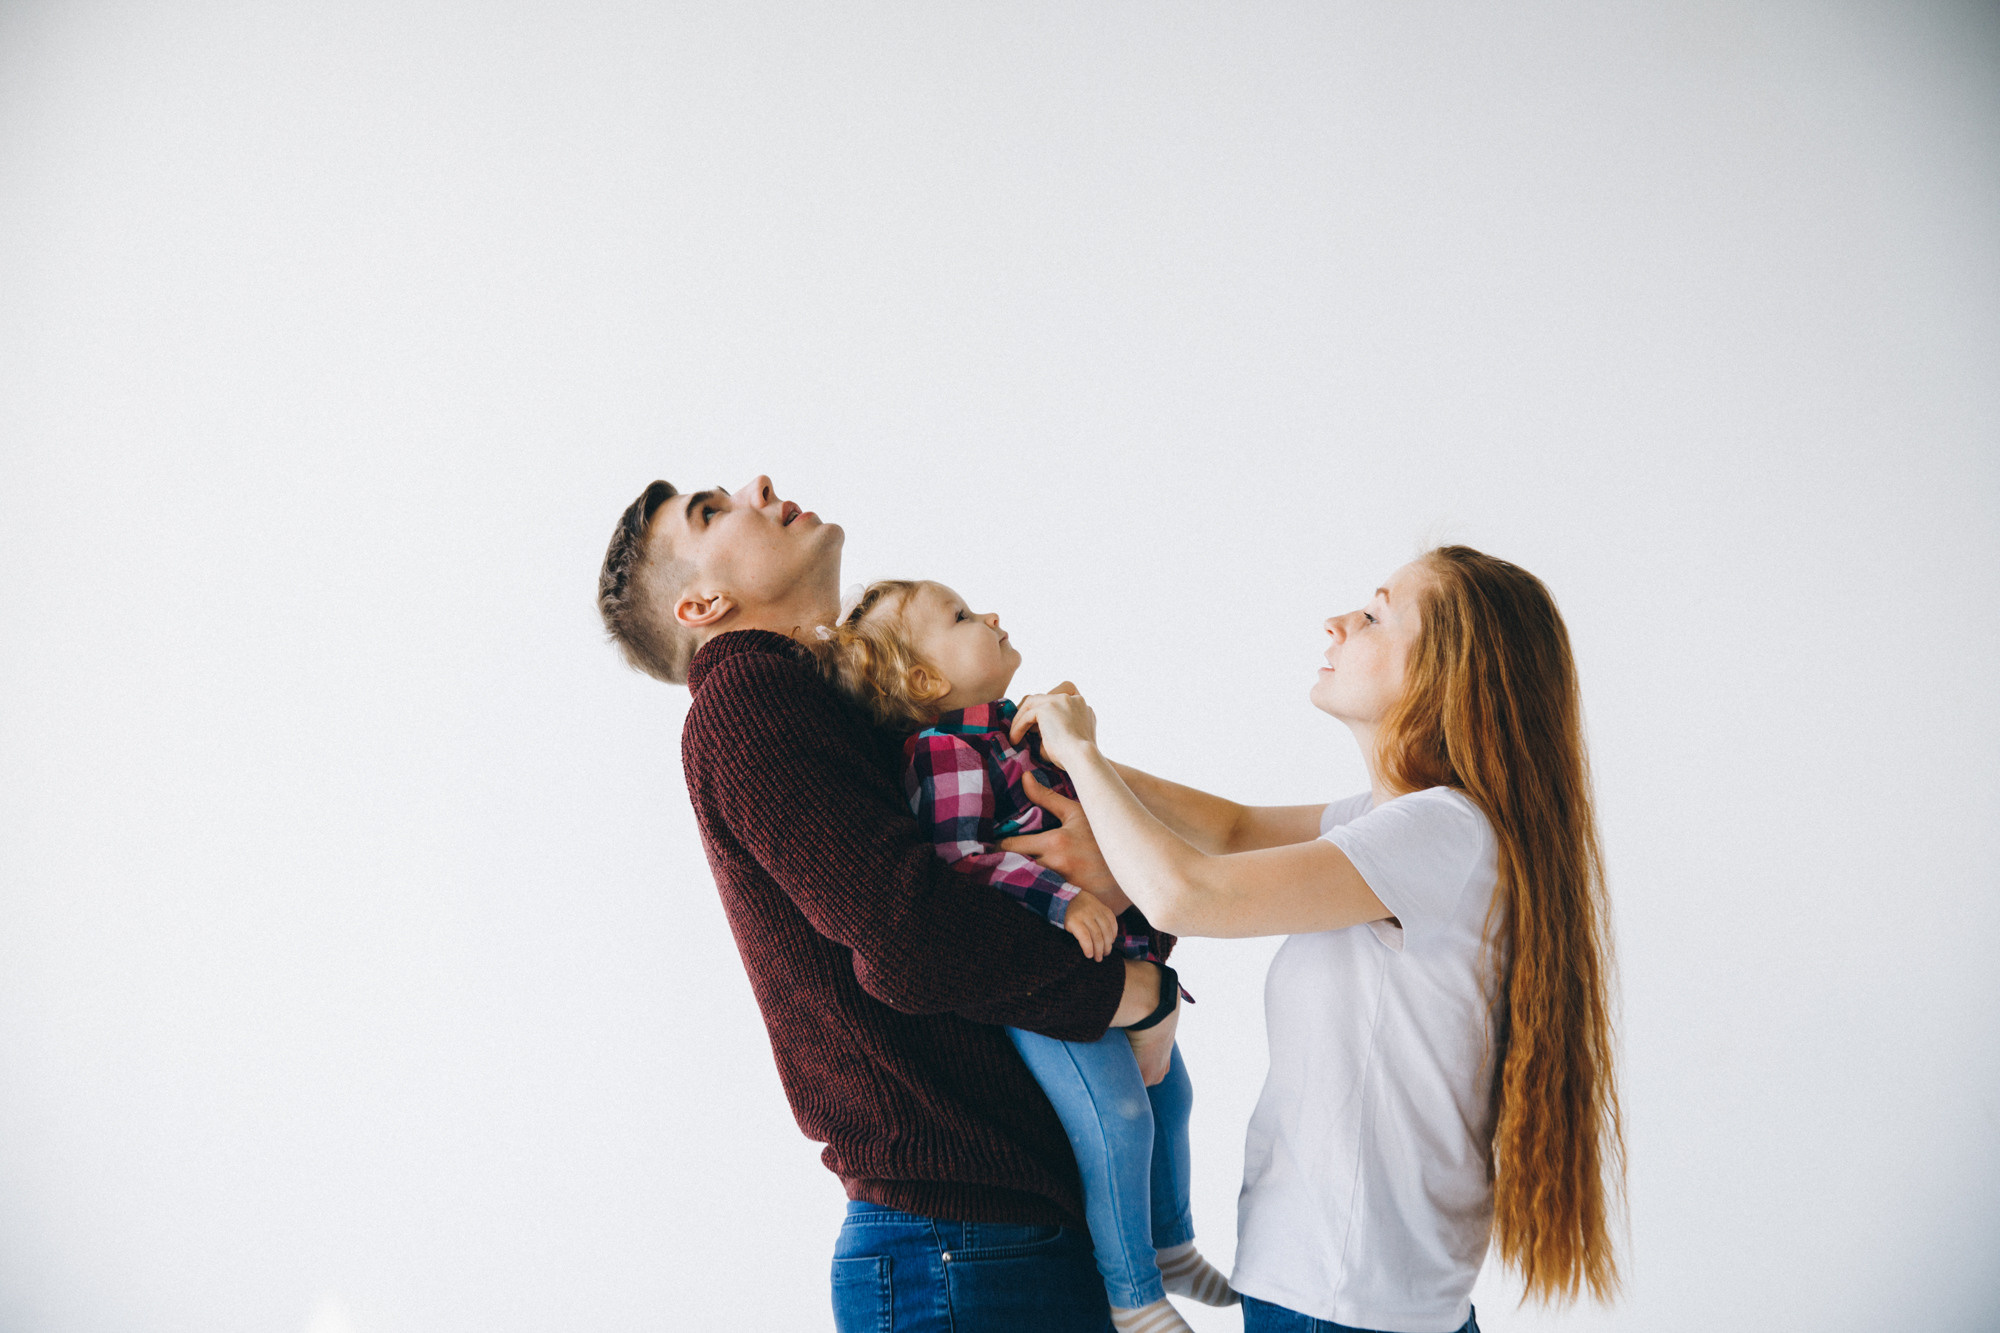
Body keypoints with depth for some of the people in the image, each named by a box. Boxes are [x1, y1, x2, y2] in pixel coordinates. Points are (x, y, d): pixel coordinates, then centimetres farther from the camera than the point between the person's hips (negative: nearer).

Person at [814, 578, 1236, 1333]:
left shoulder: (1019, 727, 13)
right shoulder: (945, 753, -17)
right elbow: (959, 860, -26)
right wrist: (1061, 899, -32)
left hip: (1107, 958, 10)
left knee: (1167, 1094, 20)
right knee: (1115, 1112, -16)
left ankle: (1171, 1247, 42)